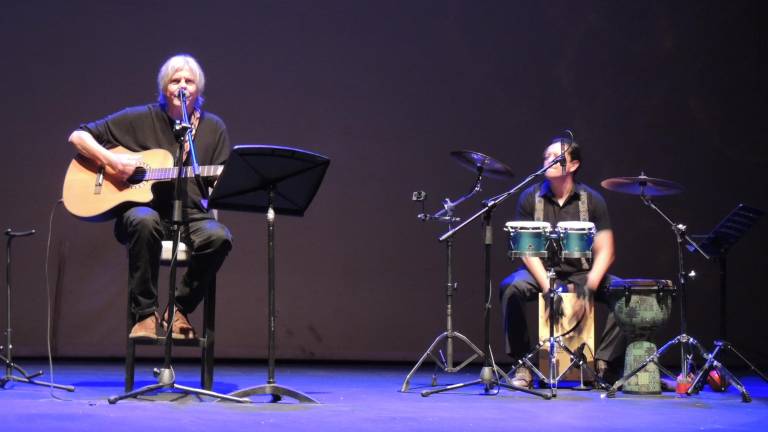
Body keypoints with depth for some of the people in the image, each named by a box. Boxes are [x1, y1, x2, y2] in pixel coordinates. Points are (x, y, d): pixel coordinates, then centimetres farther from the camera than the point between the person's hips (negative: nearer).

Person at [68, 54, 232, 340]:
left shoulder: (213, 128, 11)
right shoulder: (140, 120, 5)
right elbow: (78, 136, 5)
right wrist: (110, 160, -11)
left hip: (191, 216, 2)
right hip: (142, 208, -2)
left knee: (219, 236, -32)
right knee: (144, 221, -39)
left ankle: (179, 309, -9)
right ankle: (145, 314, -24)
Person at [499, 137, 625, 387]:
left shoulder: (591, 200, -1)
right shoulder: (530, 198, -2)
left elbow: (604, 251, -5)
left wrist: (591, 283, -23)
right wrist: (547, 285, -23)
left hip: (582, 273, 1)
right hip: (542, 271, -1)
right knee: (511, 288, -32)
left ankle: (603, 362, -12)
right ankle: (523, 365, -21)